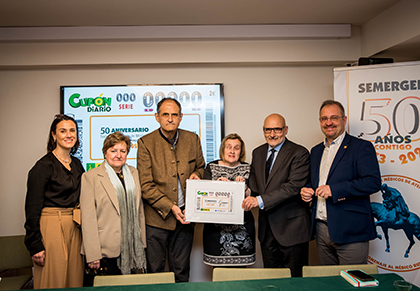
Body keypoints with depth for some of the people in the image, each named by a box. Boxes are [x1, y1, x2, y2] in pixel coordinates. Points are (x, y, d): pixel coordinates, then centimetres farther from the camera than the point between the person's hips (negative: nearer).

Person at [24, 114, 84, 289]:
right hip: (51, 227, -6)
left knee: (74, 280, 13)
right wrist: (35, 245, -13)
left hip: (74, 228, 6)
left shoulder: (77, 164, 11)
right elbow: (32, 207, -10)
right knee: (53, 281, 3)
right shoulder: (44, 166, -9)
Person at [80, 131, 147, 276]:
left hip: (132, 247, 5)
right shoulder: (90, 177, -5)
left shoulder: (133, 173, 10)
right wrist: (93, 255, -12)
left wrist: (142, 242, 12)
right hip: (108, 249, -4)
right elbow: (88, 218, -9)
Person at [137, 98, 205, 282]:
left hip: (184, 217, 3)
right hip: (156, 218, -3)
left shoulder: (193, 139, 4)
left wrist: (197, 174, -6)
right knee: (155, 270, 10)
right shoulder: (145, 143, -7)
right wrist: (170, 207, -16)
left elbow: (201, 167, 18)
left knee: (181, 271, 16)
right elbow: (146, 186, -9)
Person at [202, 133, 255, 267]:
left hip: (242, 229, 1)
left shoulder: (247, 168, 8)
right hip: (216, 227, 0)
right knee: (218, 270, 0)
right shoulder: (211, 167, 6)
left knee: (239, 268, 1)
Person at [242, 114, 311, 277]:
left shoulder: (299, 153, -10)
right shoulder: (257, 153, 11)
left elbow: (294, 186, -21)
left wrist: (261, 200, -25)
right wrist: (250, 196, -7)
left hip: (291, 226, -6)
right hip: (266, 226, 6)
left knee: (294, 278, 6)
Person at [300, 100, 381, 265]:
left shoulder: (361, 147, -5)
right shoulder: (316, 151, 16)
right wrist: (306, 190, 2)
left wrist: (334, 190, -21)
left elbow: (373, 182, -16)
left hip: (350, 232, -6)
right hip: (322, 229, 6)